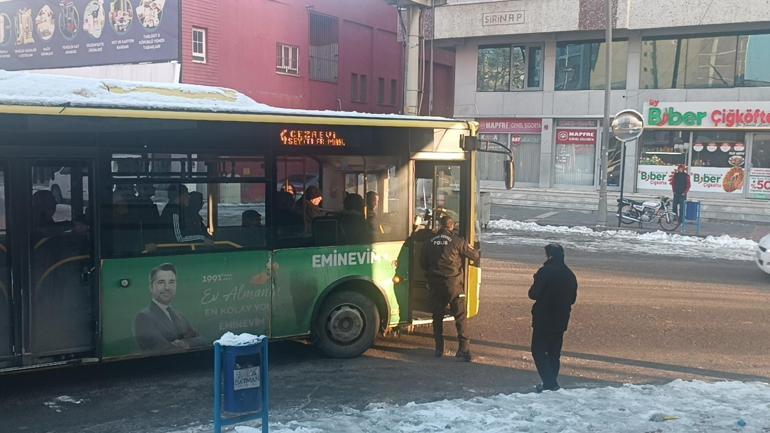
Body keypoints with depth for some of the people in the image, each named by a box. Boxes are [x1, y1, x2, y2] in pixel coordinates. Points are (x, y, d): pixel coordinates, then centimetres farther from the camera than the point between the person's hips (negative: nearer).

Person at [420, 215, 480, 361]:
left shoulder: (430, 241, 7)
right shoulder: (457, 240, -5)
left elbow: (423, 262, 15)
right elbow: (474, 256, 2)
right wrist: (472, 249, 23)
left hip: (435, 284, 3)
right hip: (453, 283, -3)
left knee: (437, 316, 13)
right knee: (460, 316, 1)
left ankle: (439, 348, 15)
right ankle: (464, 348, -5)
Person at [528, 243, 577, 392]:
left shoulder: (545, 272, -16)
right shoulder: (570, 275, 6)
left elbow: (533, 294, -14)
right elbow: (572, 299, 13)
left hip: (543, 319, -6)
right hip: (561, 320, 7)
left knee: (538, 350, 1)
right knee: (554, 352, 15)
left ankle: (549, 382, -9)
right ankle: (552, 382, 19)